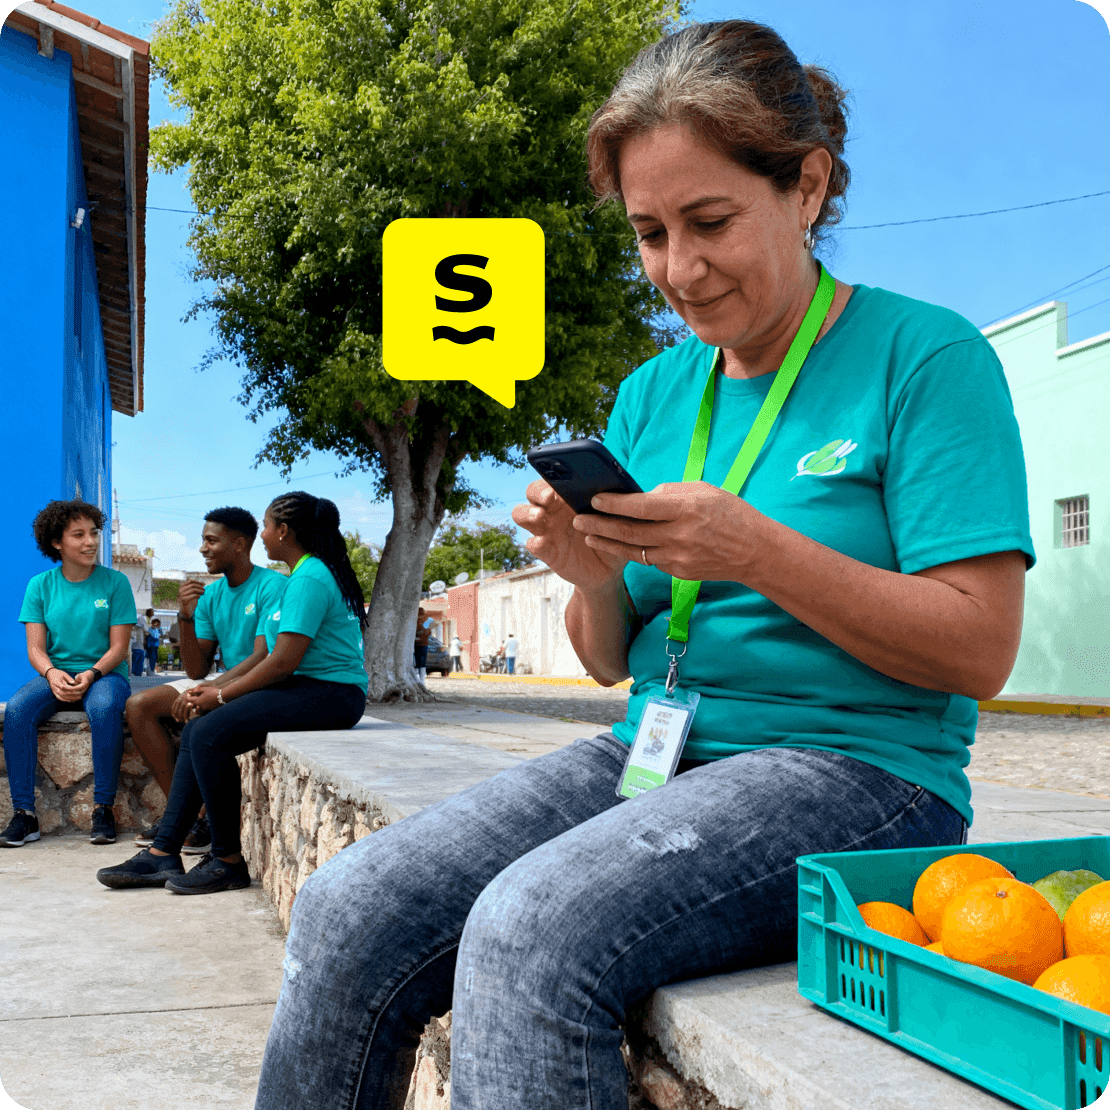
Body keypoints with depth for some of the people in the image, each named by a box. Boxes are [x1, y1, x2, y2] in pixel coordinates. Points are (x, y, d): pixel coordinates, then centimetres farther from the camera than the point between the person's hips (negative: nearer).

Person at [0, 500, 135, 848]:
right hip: (54, 675, 3)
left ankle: (103, 809, -28)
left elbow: (118, 648, -4)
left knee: (105, 708, -37)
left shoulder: (115, 582, 0)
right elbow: (35, 648, 2)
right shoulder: (41, 585, 6)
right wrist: (53, 674, -20)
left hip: (104, 673, -2)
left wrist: (90, 675, -22)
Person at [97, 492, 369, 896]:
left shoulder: (309, 579, -14)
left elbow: (283, 662, -20)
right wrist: (212, 688, 3)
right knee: (196, 732, 1)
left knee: (210, 734, -21)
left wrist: (222, 696, -9)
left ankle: (229, 862, -10)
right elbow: (261, 656, 16)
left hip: (331, 695, -10)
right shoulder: (295, 580, 20)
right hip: (303, 689, 10)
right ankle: (163, 855, 1)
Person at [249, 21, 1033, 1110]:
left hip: (850, 770, -5)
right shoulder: (651, 392, 13)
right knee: (347, 908, -14)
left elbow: (978, 649, -10)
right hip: (650, 754, 6)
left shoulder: (923, 355, -3)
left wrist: (756, 550, -20)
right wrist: (593, 580, -8)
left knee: (530, 930, -31)